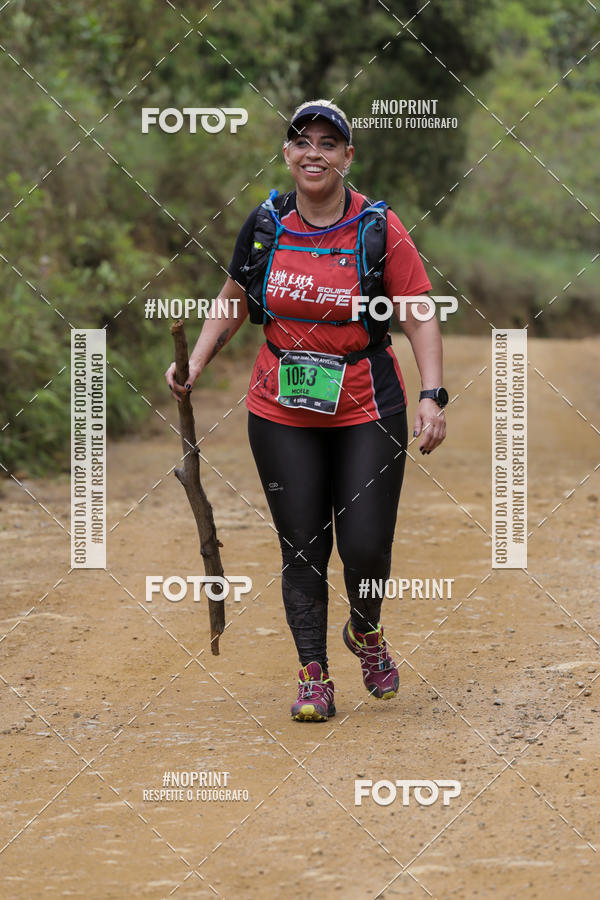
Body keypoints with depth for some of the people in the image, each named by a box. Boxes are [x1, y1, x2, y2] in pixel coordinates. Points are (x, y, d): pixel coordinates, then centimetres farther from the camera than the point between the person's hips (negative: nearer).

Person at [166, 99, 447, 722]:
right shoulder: (265, 225, 1)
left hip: (367, 412, -2)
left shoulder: (378, 228, -7)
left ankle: (365, 632, 27)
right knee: (301, 548, 1)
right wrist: (196, 364, 2)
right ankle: (313, 676, 11)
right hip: (282, 414, 2)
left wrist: (432, 397, -18)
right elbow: (233, 303, 15)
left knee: (366, 548, -5)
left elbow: (419, 319, -7)